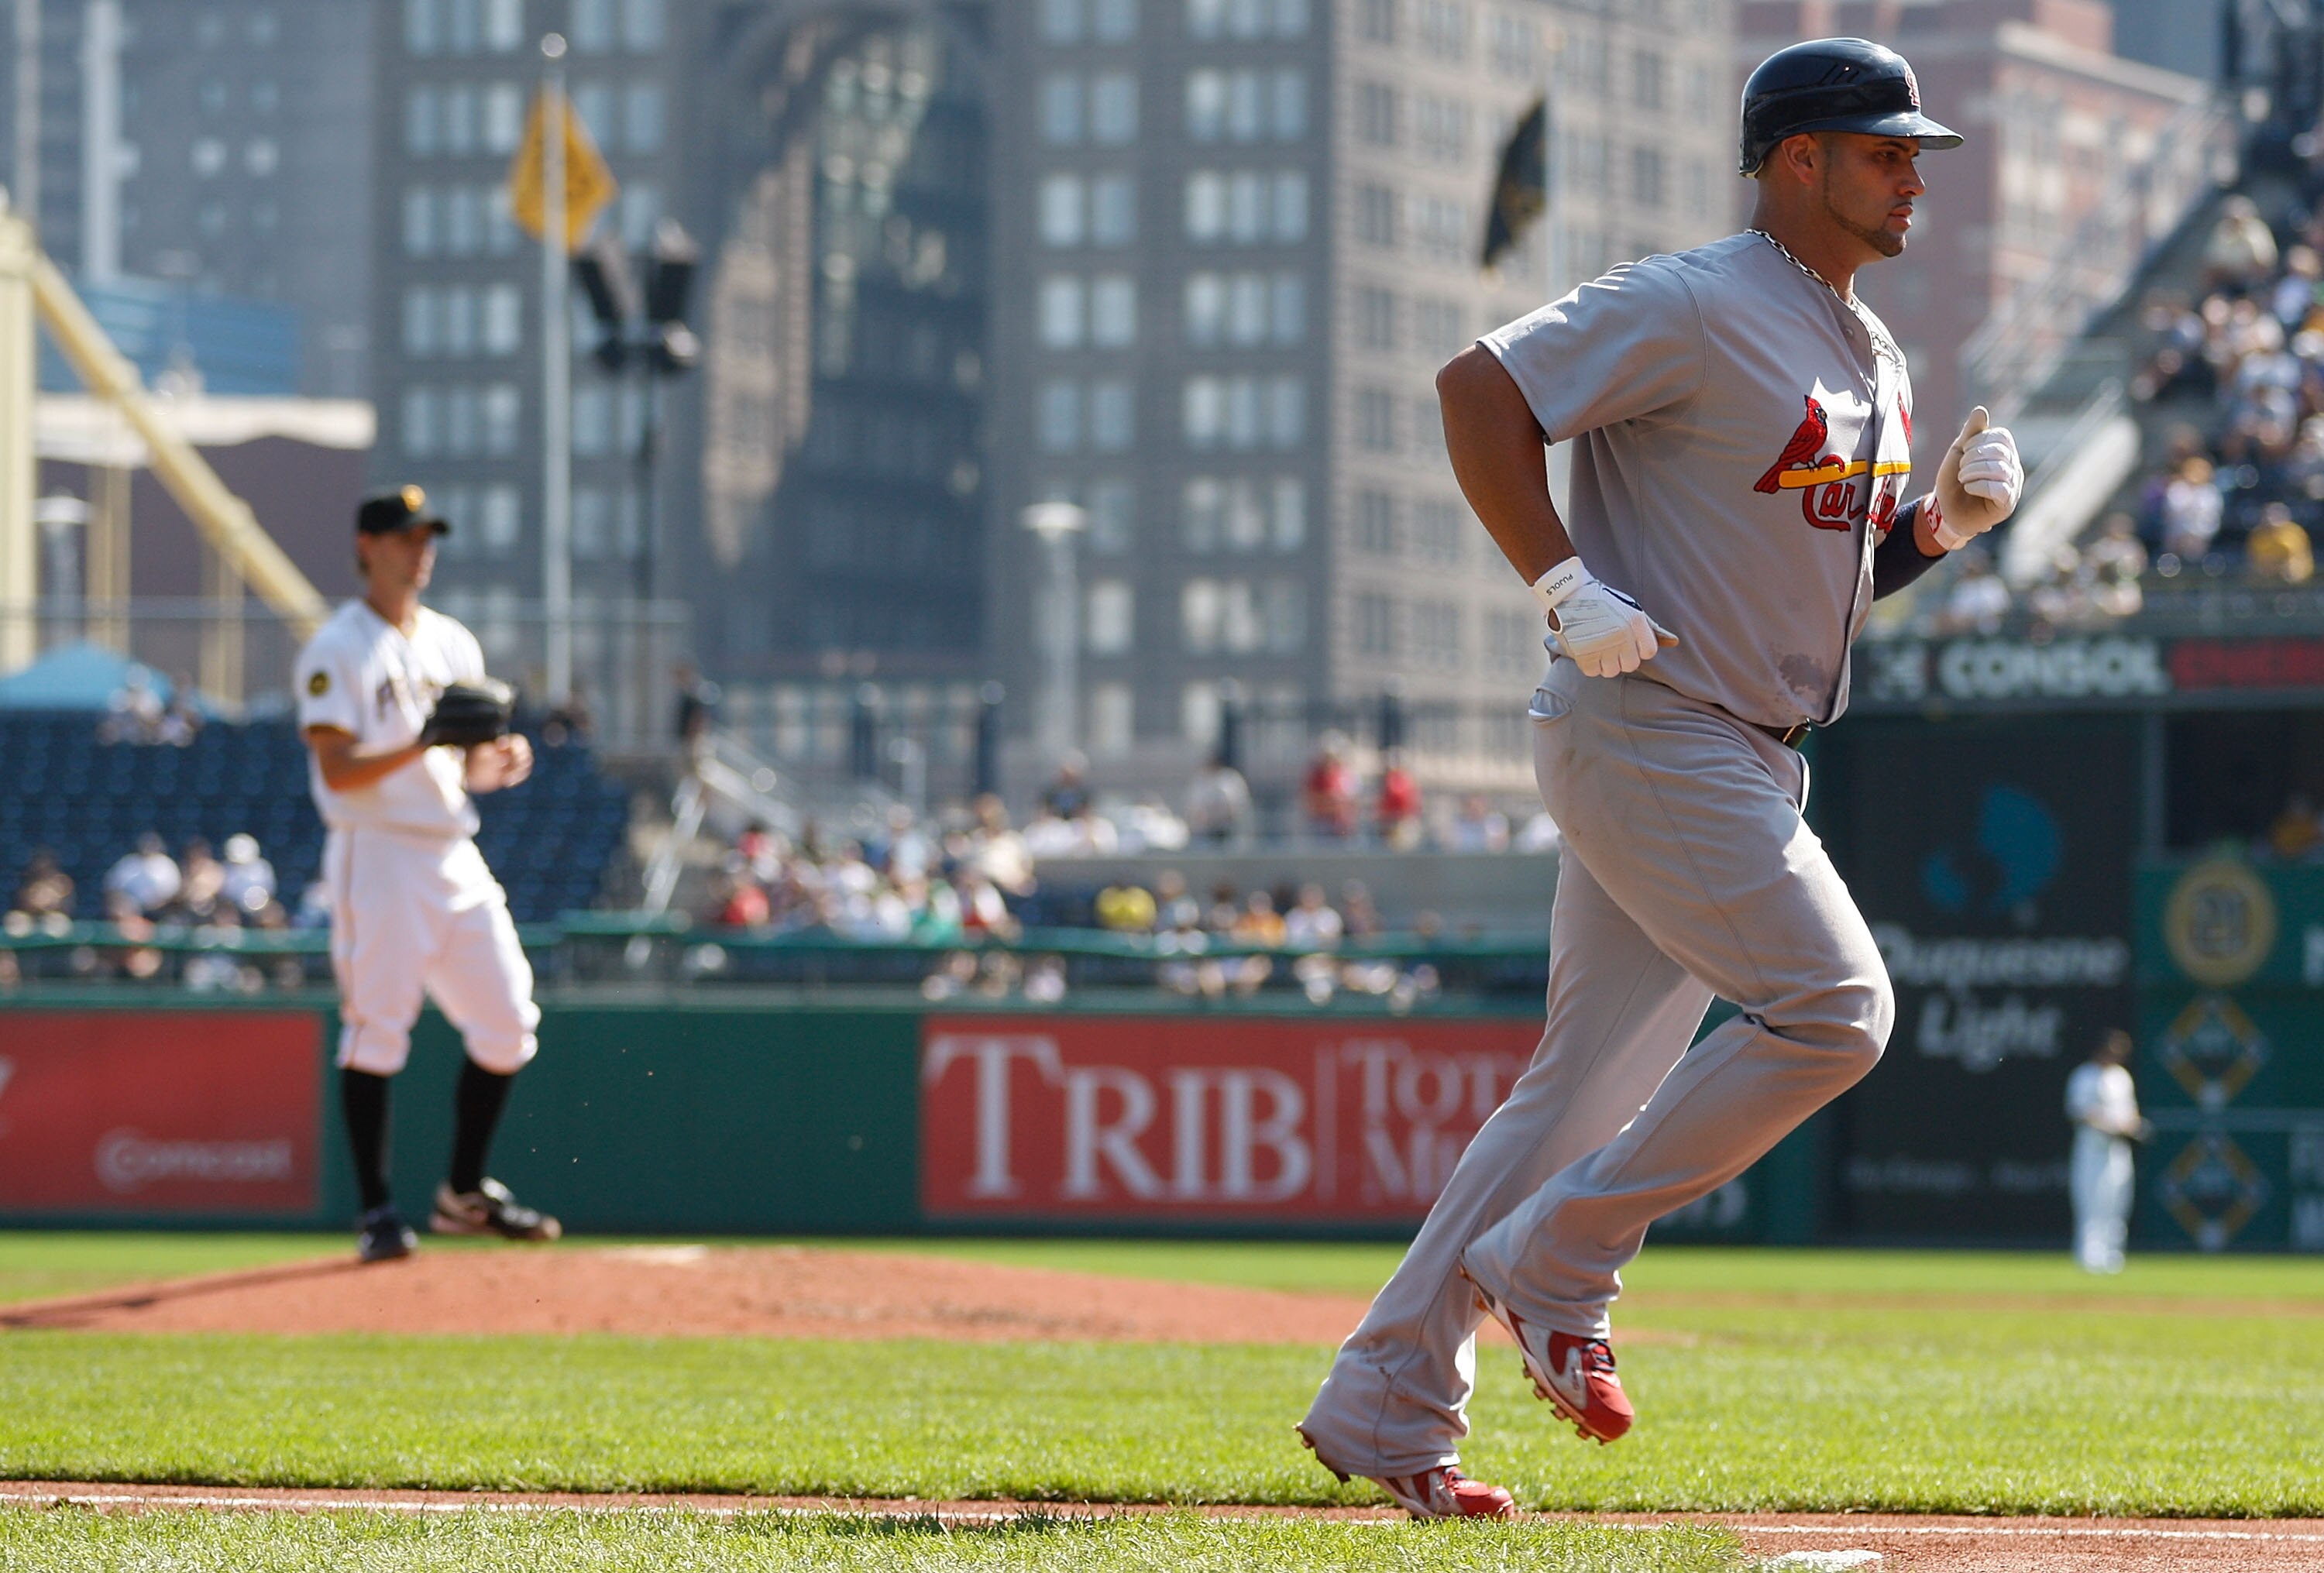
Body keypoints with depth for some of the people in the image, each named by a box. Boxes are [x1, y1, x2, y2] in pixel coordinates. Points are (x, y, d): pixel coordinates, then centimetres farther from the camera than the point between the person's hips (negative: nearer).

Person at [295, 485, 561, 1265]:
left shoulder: (454, 645, 17)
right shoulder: (338, 650, -5)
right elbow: (337, 770, -14)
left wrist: (499, 762, -4)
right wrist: (418, 746, -27)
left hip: (454, 853, 7)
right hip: (379, 856, -7)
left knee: (508, 1023, 5)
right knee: (375, 1030, -9)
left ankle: (464, 1194, 17)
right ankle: (376, 1211, -4)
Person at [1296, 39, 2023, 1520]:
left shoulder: (1875, 359, 16)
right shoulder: (1695, 309, -12)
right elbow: (1480, 388, -15)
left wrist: (1947, 518, 4)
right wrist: (1568, 590, -20)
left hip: (1747, 764, 9)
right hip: (1647, 727, -9)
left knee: (1595, 1086, 8)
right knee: (1832, 1007, -17)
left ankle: (1389, 1401, 11)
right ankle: (1555, 1264, -7)